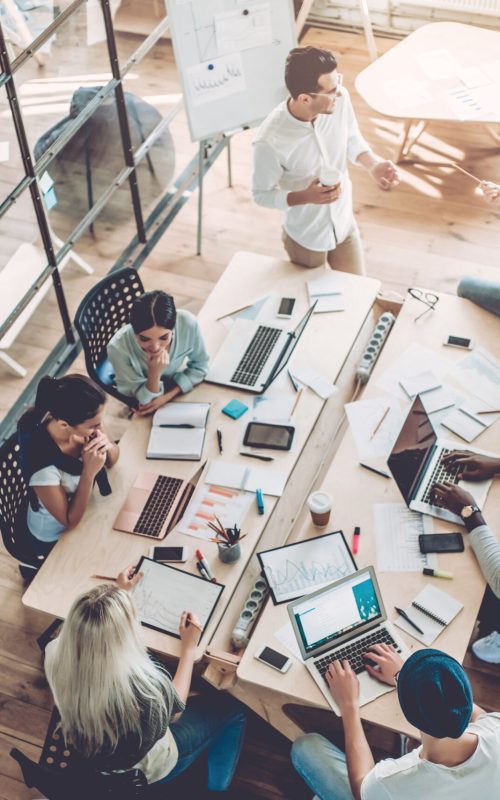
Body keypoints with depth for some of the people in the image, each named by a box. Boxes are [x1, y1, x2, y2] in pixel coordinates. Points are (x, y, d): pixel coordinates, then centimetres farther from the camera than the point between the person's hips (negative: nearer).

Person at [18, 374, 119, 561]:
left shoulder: (81, 424, -23)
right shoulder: (42, 463, -39)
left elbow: (112, 460, -5)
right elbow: (70, 521, -25)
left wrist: (108, 446, -28)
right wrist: (89, 473, -36)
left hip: (83, 508, 5)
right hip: (56, 539, -5)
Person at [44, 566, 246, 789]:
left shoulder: (55, 656, -28)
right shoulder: (147, 684, -42)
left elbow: (88, 629, -1)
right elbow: (175, 708, -15)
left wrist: (120, 591, 9)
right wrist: (189, 647, -5)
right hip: (143, 771, -5)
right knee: (232, 709, 14)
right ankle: (215, 790, 34)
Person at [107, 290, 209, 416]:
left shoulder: (187, 323, -30)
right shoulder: (118, 347, -34)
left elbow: (199, 366, -10)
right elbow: (144, 400, -21)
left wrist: (167, 396, -22)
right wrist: (154, 373, -40)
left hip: (175, 389, 3)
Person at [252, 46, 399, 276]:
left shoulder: (340, 99, -22)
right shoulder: (269, 141, -36)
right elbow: (261, 194, -19)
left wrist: (373, 164, -20)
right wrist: (306, 197, -35)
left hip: (345, 225, 4)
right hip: (305, 237, -4)